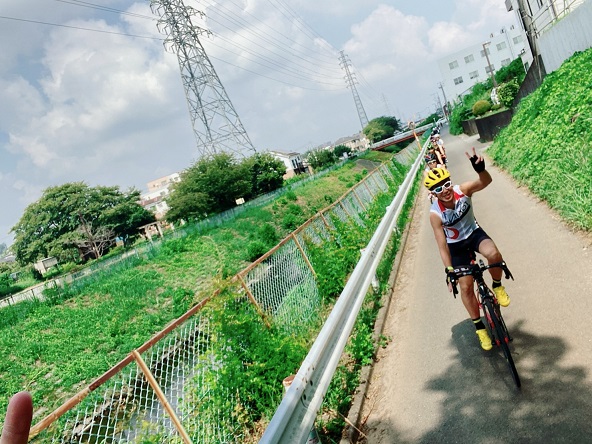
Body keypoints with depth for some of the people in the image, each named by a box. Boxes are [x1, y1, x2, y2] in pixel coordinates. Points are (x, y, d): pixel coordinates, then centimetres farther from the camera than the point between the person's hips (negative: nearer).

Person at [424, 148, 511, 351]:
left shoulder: (462, 190, -24)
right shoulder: (435, 213, -27)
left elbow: (486, 181, -42)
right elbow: (442, 245, -24)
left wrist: (480, 169, -64)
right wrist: (449, 271, -28)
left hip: (474, 233, 1)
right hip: (456, 246, -1)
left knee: (493, 253, -33)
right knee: (465, 286, -2)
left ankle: (497, 286, -1)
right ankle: (479, 327, 20)